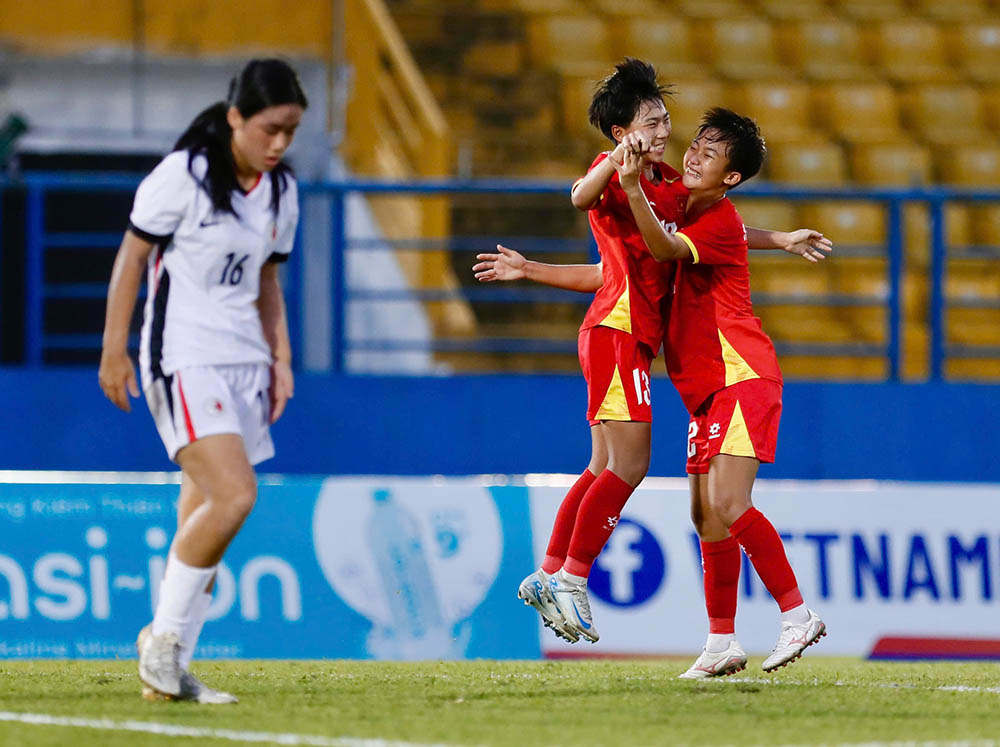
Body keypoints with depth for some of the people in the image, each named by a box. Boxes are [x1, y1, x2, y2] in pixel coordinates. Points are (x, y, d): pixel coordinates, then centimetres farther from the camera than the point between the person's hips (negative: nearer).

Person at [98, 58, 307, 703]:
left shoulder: (281, 191, 10)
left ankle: (172, 669, 10)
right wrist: (115, 351, -6)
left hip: (242, 361, 7)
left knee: (203, 515, 5)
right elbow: (132, 257, -5)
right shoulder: (182, 176, -11)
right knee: (234, 496, -20)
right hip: (183, 356, -7)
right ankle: (165, 632, -6)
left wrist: (280, 358, 14)